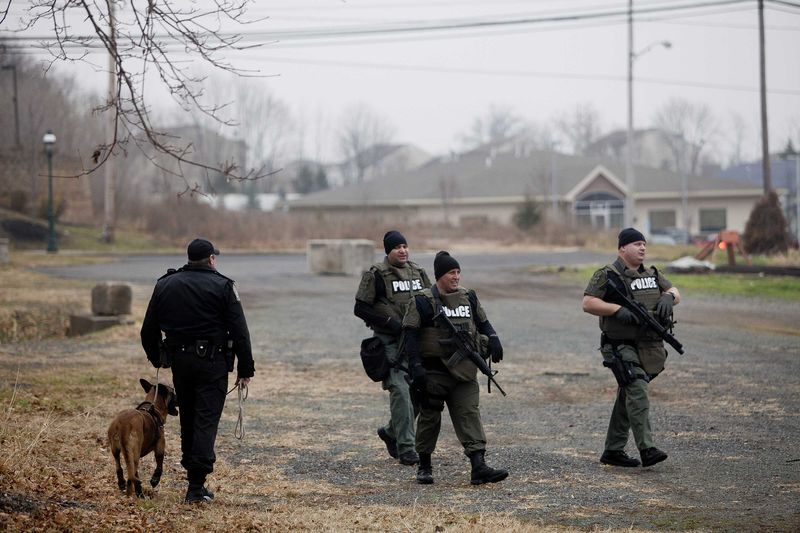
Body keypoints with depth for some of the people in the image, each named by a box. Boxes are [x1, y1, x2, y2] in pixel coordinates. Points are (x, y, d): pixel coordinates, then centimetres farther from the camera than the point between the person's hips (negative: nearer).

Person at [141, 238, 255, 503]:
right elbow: (239, 332, -8)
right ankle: (196, 486, -13)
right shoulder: (222, 286, -5)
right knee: (206, 421, -5)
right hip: (212, 362, -4)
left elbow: (148, 330, 12)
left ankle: (192, 470, 24)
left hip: (179, 361, 4)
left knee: (187, 419, 17)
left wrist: (156, 359, 27)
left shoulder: (165, 285, 8)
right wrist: (245, 369, -3)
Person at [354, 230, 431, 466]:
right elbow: (360, 309, -6)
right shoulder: (376, 275, -5)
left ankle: (391, 431, 28)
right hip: (390, 341, -6)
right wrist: (389, 322, -15)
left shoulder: (418, 272, 12)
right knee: (400, 391, -13)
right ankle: (405, 448, -8)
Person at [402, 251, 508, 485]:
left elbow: (482, 322, 21)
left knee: (470, 415, -6)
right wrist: (416, 367, -17)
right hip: (434, 371, -4)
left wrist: (492, 339, 0)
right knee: (430, 417, 6)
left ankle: (479, 467, -14)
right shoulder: (423, 302, -7)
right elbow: (411, 335, -9)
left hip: (463, 371, 4)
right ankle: (424, 466, 20)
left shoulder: (468, 298, 10)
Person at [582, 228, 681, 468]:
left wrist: (668, 297, -7)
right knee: (638, 393, -19)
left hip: (649, 347, 7)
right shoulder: (607, 276, -5)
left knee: (627, 397, 11)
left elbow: (675, 293, 17)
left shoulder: (652, 274, 16)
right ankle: (646, 449, -24)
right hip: (621, 347, -7)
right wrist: (618, 309, -20)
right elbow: (588, 303, -10)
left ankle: (613, 451, 19)